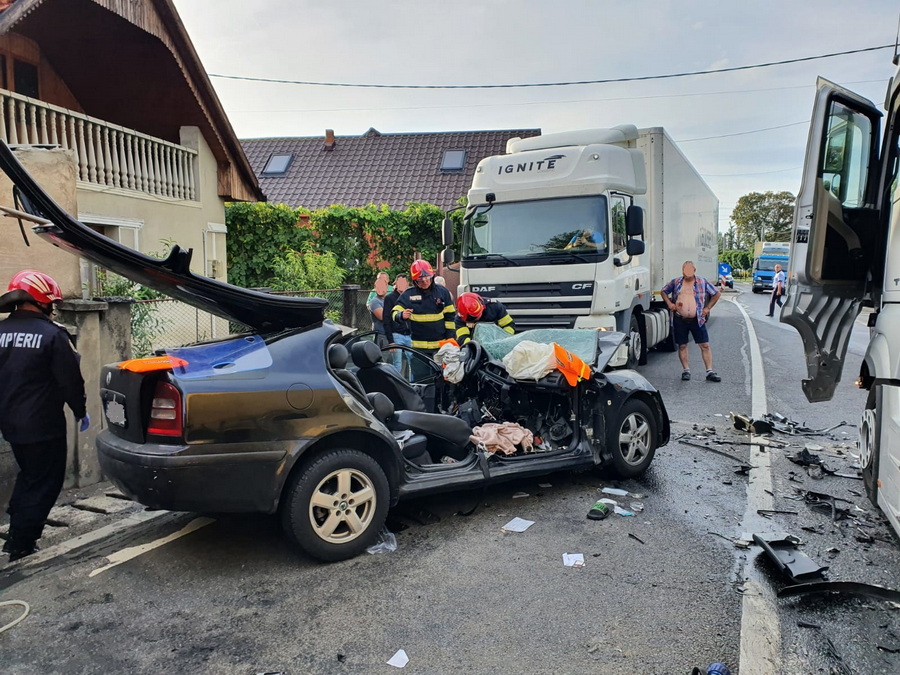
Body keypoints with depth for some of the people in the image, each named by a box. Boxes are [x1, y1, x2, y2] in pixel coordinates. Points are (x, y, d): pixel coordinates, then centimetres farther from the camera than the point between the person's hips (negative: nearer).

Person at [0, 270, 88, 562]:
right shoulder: (51, 334, -17)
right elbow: (70, 379, -14)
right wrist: (80, 411, 1)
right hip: (43, 424, -7)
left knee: (29, 474, 26)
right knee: (45, 482, 6)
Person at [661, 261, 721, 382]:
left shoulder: (702, 282, 4)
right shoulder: (676, 282, 7)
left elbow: (716, 294, 11)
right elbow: (664, 291, 19)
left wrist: (708, 308, 2)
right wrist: (669, 303, 3)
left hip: (697, 320, -1)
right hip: (680, 319, 1)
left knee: (705, 345, -3)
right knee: (682, 345, 6)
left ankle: (710, 371, 0)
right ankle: (686, 370, 17)